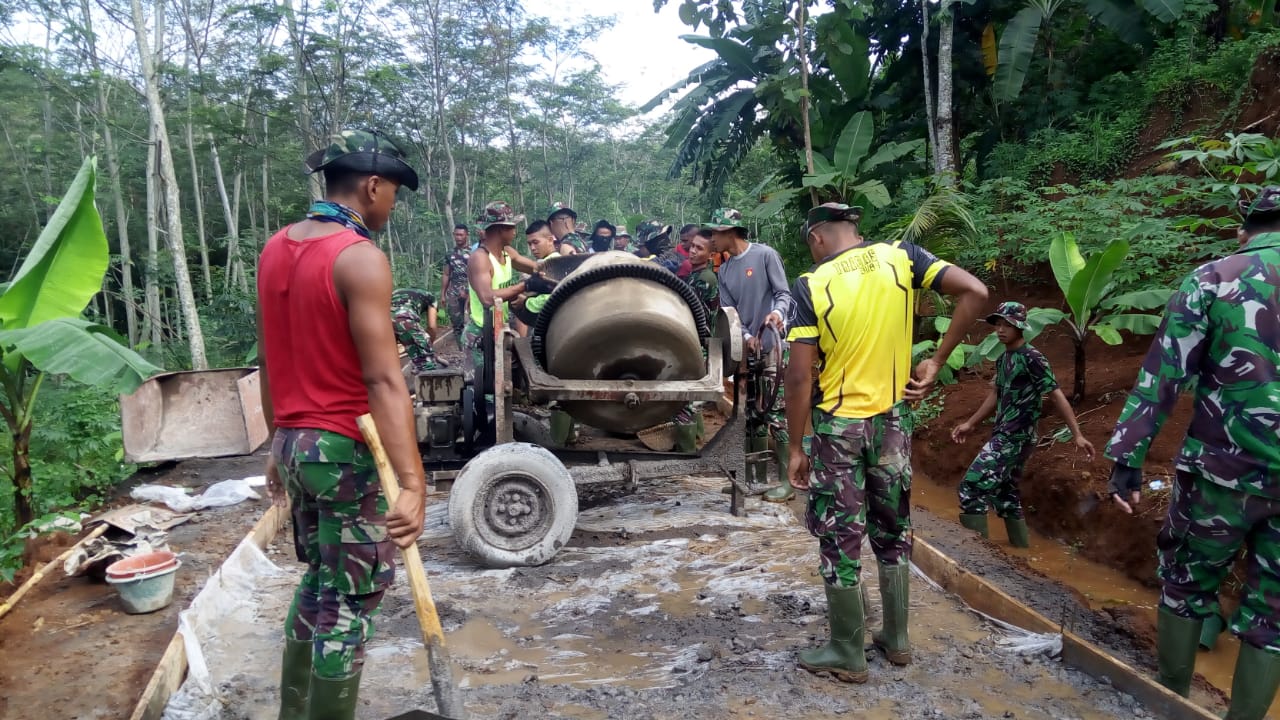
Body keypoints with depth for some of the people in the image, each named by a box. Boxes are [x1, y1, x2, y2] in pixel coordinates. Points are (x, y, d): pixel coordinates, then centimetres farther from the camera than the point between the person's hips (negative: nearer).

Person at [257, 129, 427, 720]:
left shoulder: (275, 249, 8)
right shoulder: (360, 258, -17)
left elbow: (271, 360, 14)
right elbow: (383, 380, -25)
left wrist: (279, 444, 21)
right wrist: (412, 482, -28)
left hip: (296, 443, 9)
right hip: (347, 450, -8)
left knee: (317, 579, 23)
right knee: (349, 602, 4)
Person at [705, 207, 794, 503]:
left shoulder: (765, 254, -5)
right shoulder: (724, 271, 13)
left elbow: (784, 293, -8)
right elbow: (728, 312, 5)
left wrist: (777, 312, -30)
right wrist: (745, 336, -13)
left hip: (773, 346, -7)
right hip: (746, 349, 7)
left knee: (775, 413, -8)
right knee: (752, 414, 11)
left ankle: (786, 480, 0)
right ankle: (759, 476, 22)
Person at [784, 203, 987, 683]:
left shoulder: (811, 286, -11)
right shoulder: (901, 256, -2)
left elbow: (800, 377, -14)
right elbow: (974, 292, -9)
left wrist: (796, 447, -5)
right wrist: (936, 362, -4)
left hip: (837, 426, -4)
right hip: (892, 419, 4)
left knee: (840, 539, 7)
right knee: (893, 530, 19)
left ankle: (848, 656, 19)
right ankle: (896, 639, 32)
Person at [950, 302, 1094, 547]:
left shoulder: (1031, 358, -13)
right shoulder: (1003, 359, 12)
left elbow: (1056, 396, -15)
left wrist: (1077, 435, -20)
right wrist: (970, 424, 27)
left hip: (1016, 438, -9)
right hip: (1003, 436, 9)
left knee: (972, 486, -13)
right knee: (1005, 495, 16)